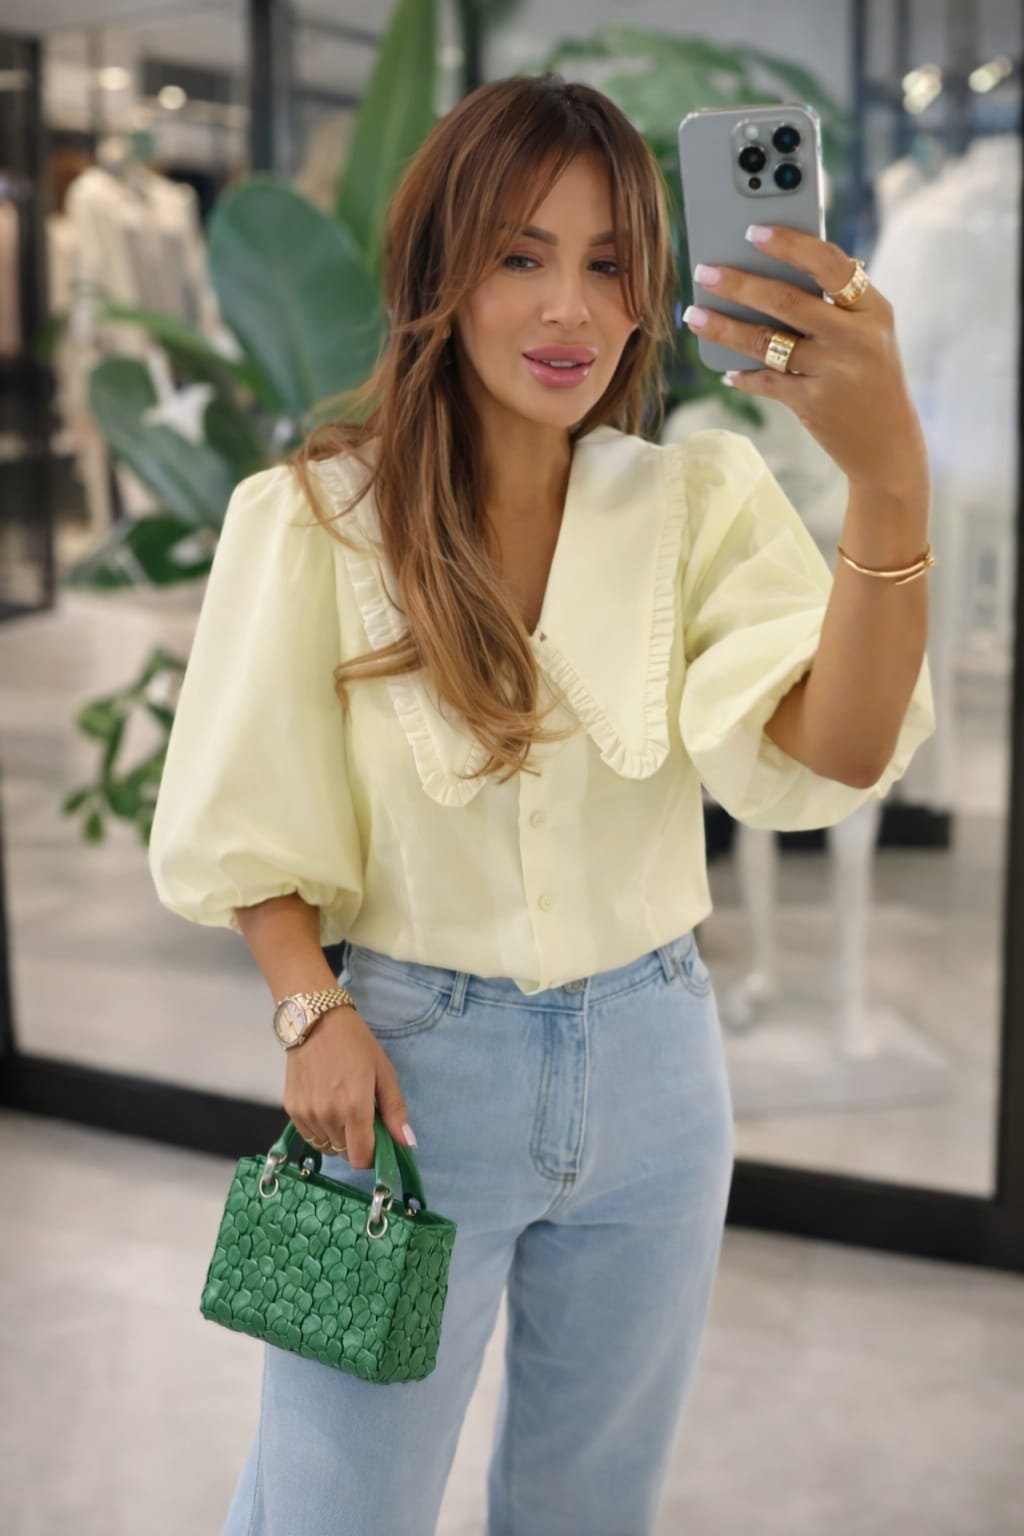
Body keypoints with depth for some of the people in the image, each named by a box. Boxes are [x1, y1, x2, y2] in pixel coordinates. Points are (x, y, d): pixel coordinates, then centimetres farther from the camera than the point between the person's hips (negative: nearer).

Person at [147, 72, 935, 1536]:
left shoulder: (700, 503, -7)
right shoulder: (315, 519, -10)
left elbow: (835, 759, -22)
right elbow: (249, 817, -2)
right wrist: (312, 1013, -15)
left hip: (651, 1066, 2)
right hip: (411, 1059, -2)